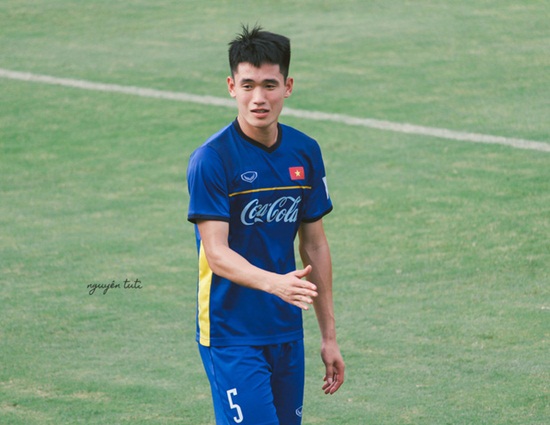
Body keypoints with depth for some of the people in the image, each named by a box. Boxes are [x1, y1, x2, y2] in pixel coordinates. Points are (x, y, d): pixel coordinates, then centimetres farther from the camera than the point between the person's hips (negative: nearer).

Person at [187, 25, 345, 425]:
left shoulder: (305, 152, 5)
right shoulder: (212, 159, -13)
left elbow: (315, 246, 12)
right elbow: (216, 254, -19)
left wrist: (329, 336, 12)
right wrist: (275, 283, -37)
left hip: (287, 332, 6)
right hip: (231, 334, -6)